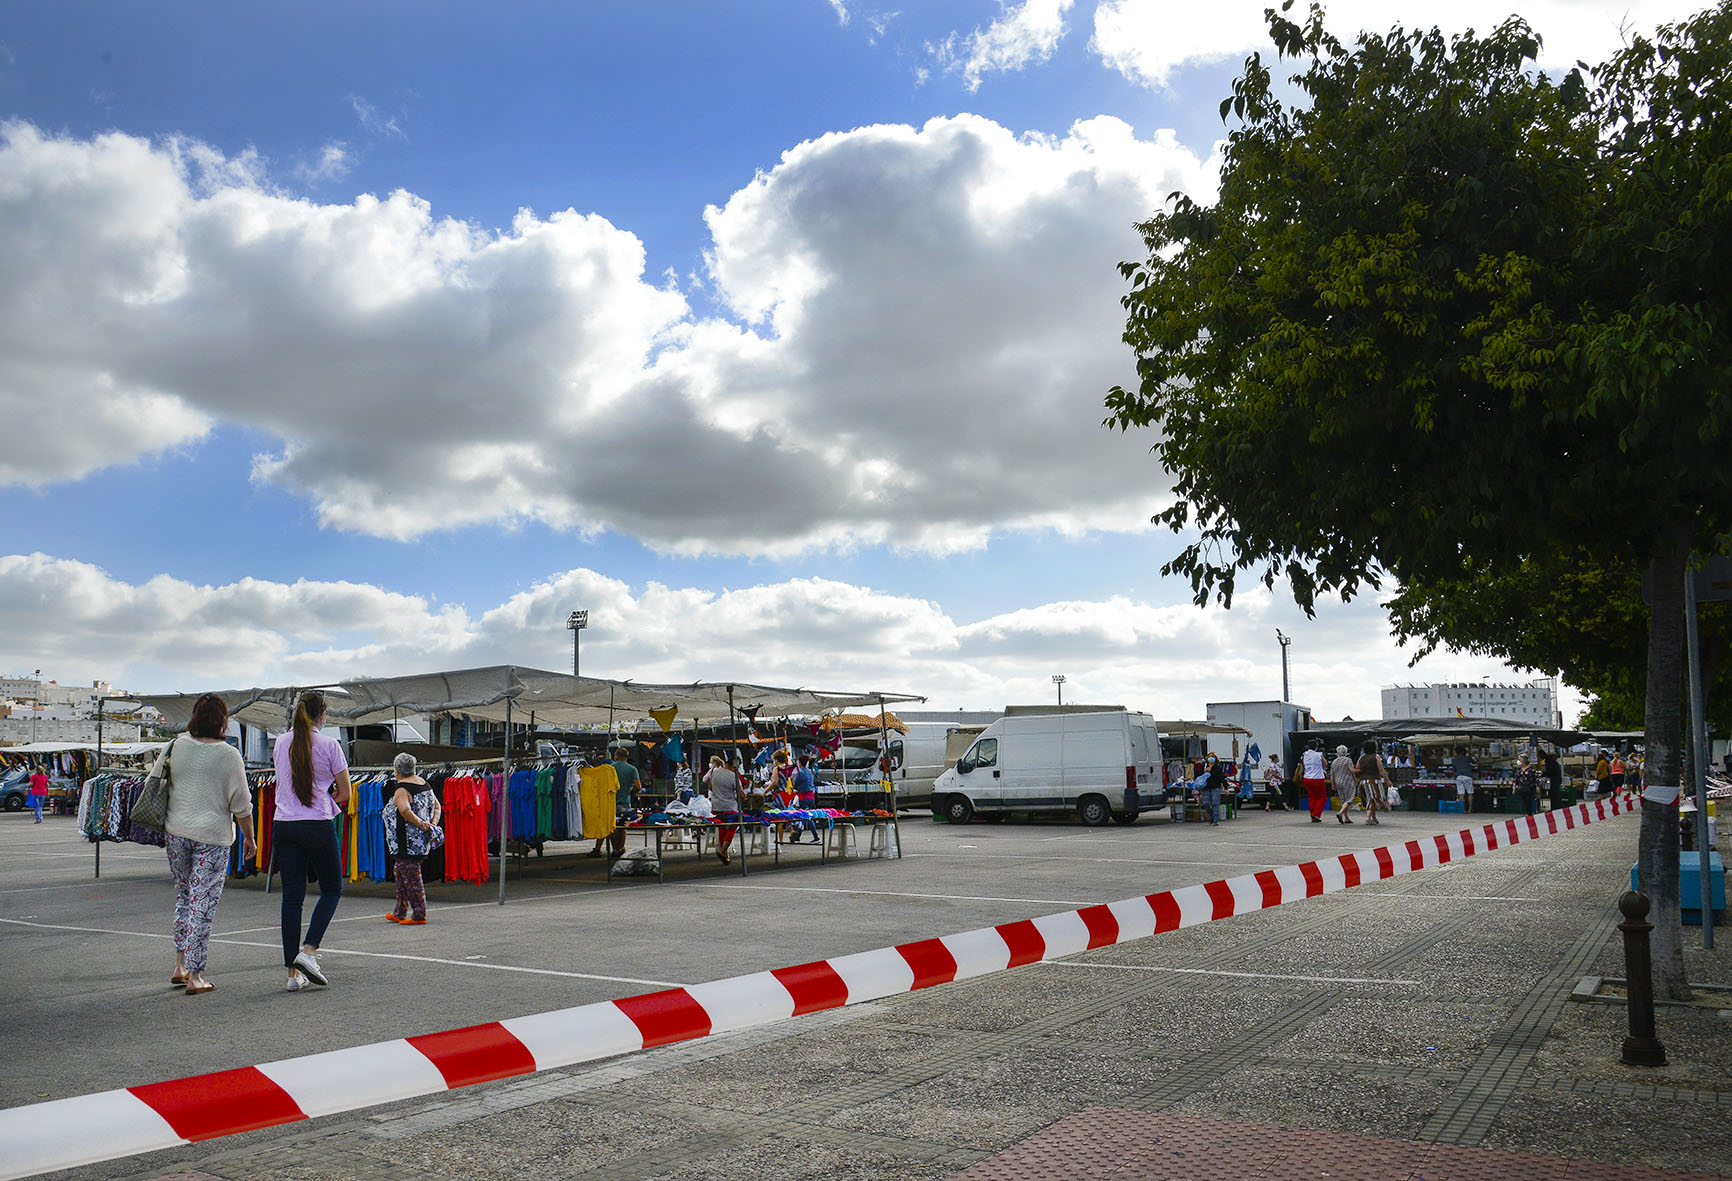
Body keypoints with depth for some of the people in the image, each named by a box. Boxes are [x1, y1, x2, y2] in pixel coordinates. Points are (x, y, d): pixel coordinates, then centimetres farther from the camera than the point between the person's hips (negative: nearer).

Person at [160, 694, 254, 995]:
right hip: (212, 835, -4)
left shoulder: (176, 746, 0)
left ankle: (180, 965, 23)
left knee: (183, 895, 20)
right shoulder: (229, 756, -11)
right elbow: (240, 804, -8)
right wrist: (249, 836, 4)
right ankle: (194, 976, 2)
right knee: (202, 903, 0)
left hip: (176, 831, 4)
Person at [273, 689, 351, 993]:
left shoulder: (281, 743, 8)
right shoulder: (329, 745, -7)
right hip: (318, 826, -4)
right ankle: (308, 951, -6)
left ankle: (294, 972, 5)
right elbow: (344, 794, -3)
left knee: (292, 896, 6)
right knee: (331, 890, 12)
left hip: (283, 826, 4)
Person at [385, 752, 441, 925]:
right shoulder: (423, 783, 10)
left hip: (408, 840, -9)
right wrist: (433, 823, 4)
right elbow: (437, 806, 15)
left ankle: (419, 915, 2)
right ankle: (400, 913, 26)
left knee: (411, 877, -2)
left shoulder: (401, 789, -16)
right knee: (399, 871, 20)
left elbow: (405, 811, -33)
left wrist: (421, 824, -23)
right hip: (422, 839, 9)